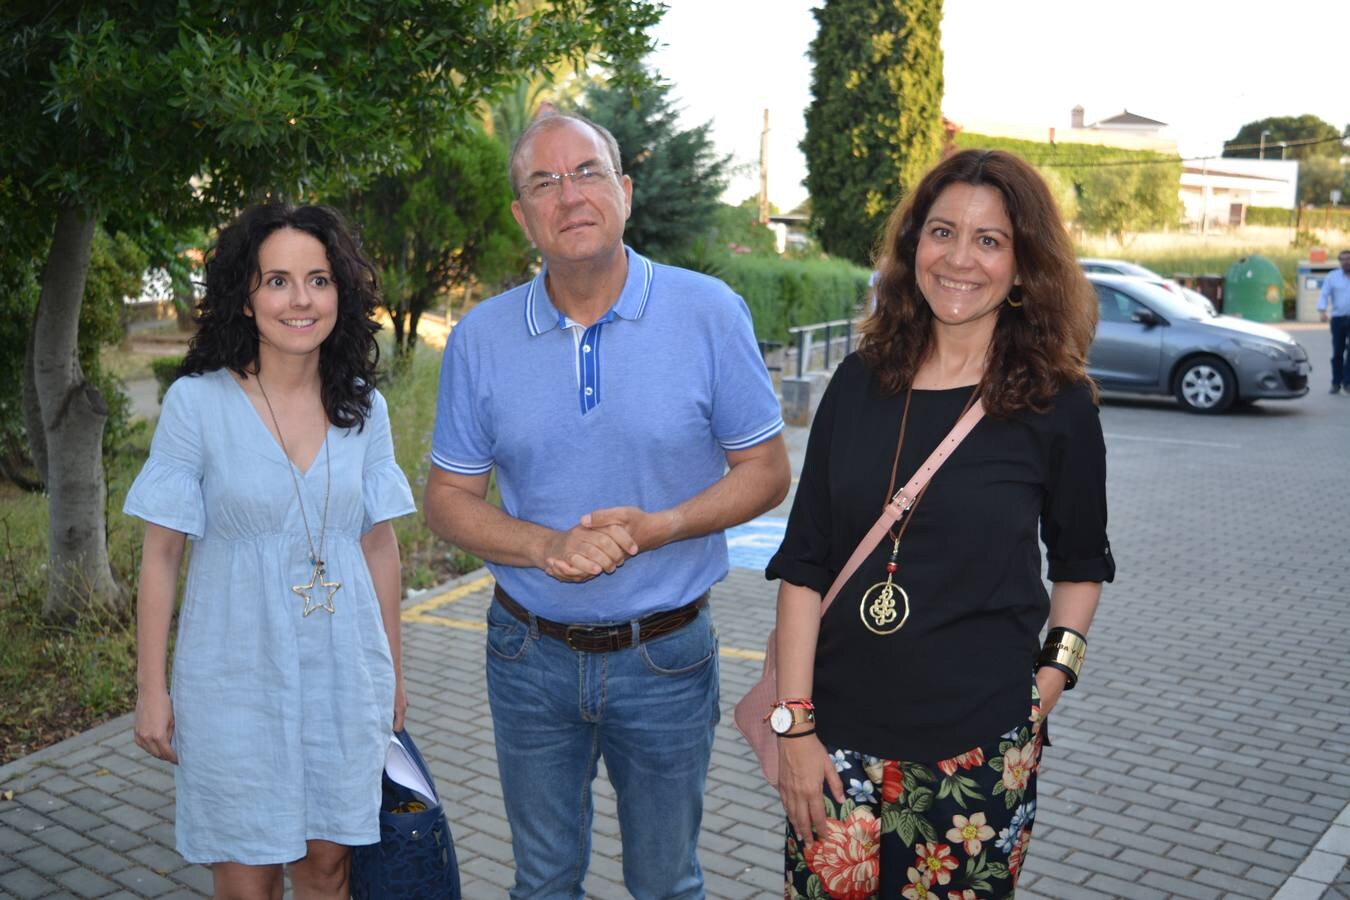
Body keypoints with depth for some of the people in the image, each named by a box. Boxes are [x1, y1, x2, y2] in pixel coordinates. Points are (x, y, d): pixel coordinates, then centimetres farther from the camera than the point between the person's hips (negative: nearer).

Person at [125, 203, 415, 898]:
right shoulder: (196, 402, -9)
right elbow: (161, 555, -5)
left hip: (344, 678, 3)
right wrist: (151, 690, -4)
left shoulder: (363, 406, 1)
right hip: (236, 680, -3)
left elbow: (379, 545, 7)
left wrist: (392, 671, 11)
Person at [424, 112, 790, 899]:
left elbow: (766, 472, -5)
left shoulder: (710, 313, -10)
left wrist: (654, 529, -22)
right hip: (531, 654, 2)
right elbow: (449, 499, 1)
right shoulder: (481, 338, -4)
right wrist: (545, 546, -19)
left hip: (666, 657, -1)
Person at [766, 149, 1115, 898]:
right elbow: (804, 564, -1)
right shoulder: (860, 382, 0)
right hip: (840, 737, 2)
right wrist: (794, 722, -4)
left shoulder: (1056, 405, -5)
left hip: (979, 751, -1)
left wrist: (1056, 671, -4)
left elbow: (1081, 560, 10)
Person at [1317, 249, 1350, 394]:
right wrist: (1322, 310, -18)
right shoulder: (1332, 276, 6)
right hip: (1338, 318, 0)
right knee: (1337, 352, 3)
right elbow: (1324, 294, -1)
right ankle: (1336, 383, 12)